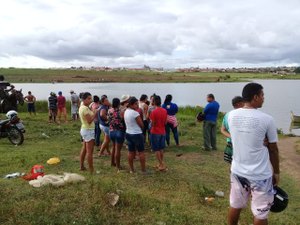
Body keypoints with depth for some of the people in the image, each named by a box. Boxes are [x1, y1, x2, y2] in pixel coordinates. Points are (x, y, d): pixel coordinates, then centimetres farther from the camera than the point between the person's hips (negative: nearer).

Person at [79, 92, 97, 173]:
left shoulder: (82, 107, 10)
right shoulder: (85, 108, -20)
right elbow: (90, 120, -24)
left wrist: (91, 111, 1)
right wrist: (95, 113, -15)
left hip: (84, 129, 10)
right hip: (88, 130, -10)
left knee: (84, 149, 18)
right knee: (90, 151, -5)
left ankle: (82, 166, 27)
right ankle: (91, 170, 1)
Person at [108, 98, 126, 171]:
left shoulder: (110, 111, -4)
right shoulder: (121, 112, -20)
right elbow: (124, 120, -13)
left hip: (111, 131, 6)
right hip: (119, 132, -6)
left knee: (114, 147, 25)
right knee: (118, 149, 3)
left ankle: (113, 162, 37)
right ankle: (118, 166, 12)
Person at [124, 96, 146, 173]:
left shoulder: (126, 111, 4)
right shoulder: (135, 113, -20)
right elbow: (141, 125, -14)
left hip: (128, 134, 8)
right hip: (137, 134, -8)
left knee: (130, 152, 13)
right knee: (141, 152, 4)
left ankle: (131, 169, 21)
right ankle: (143, 170, 11)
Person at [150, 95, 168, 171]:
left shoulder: (154, 112, -18)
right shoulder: (165, 111, -1)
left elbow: (152, 124, -15)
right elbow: (165, 122, 5)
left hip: (155, 133, -6)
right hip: (163, 132, 6)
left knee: (156, 149, 5)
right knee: (161, 148, 16)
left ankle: (162, 164, 4)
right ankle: (161, 164, 24)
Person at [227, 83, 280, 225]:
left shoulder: (231, 115, -4)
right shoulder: (267, 119, -16)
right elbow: (273, 149, -5)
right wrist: (276, 172, 8)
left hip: (238, 171, 4)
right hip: (260, 175, -4)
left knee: (235, 206, 20)